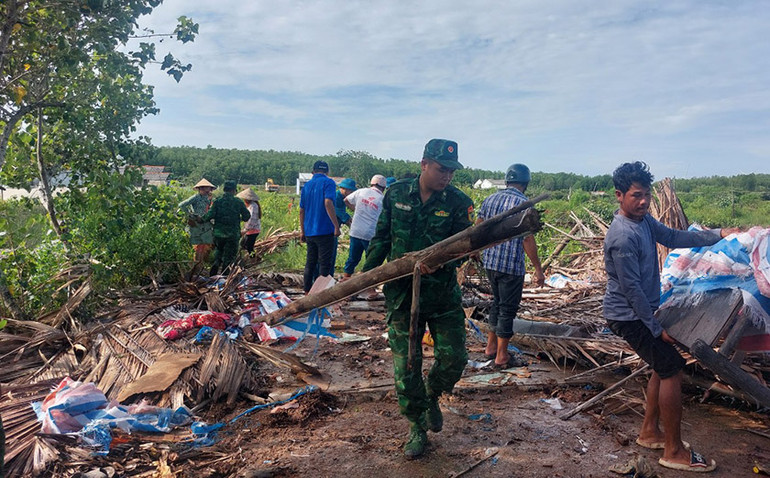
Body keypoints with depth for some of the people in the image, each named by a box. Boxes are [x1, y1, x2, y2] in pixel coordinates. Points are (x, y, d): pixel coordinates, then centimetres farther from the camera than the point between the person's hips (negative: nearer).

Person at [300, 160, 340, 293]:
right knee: (324, 263, -1)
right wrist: (336, 226, -20)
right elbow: (328, 203, -21)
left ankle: (307, 292, 19)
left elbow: (302, 211, 15)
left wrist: (302, 231, 22)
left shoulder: (307, 185, 13)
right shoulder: (328, 182, -6)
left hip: (309, 231, 6)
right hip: (324, 231, -6)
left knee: (310, 263, 13)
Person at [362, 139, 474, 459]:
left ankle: (431, 397, 35)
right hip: (401, 292, 0)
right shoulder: (396, 194, 0)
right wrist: (367, 273, 9)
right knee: (406, 364, 5)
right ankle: (417, 426, 25)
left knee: (453, 357, 2)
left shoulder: (458, 202, -5)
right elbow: (382, 237, 9)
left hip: (443, 292, 0)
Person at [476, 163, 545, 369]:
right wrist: (538, 269, -11)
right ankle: (502, 356, 12)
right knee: (508, 308, 4)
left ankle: (491, 346, 30)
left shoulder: (490, 199, 6)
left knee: (497, 302, 22)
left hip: (490, 261, 7)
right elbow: (528, 239, -17)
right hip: (511, 265, -7)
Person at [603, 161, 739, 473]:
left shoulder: (644, 220, 4)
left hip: (643, 311, 10)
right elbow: (631, 288, -24)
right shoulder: (623, 237, -26)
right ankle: (674, 451, 8)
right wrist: (657, 328, -17)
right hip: (630, 316, -10)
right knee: (672, 369, -5)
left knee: (664, 367, 17)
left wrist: (718, 234, 5)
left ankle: (650, 432, 30)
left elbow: (673, 238, 15)